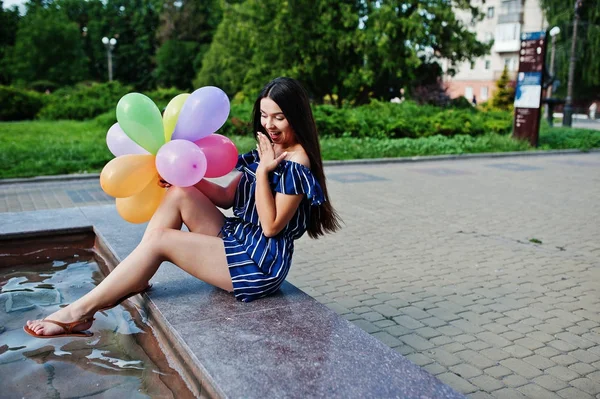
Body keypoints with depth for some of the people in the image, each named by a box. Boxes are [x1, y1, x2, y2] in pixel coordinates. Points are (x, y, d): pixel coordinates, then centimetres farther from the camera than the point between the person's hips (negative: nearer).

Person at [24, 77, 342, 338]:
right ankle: (133, 283, -5)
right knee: (179, 194, -6)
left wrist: (262, 172, -21)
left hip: (261, 263, -8)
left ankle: (79, 311, -3)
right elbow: (227, 197, 9)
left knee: (160, 240, -14)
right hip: (238, 240, 8)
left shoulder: (296, 164, -15)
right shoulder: (267, 151, 11)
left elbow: (271, 226, -19)